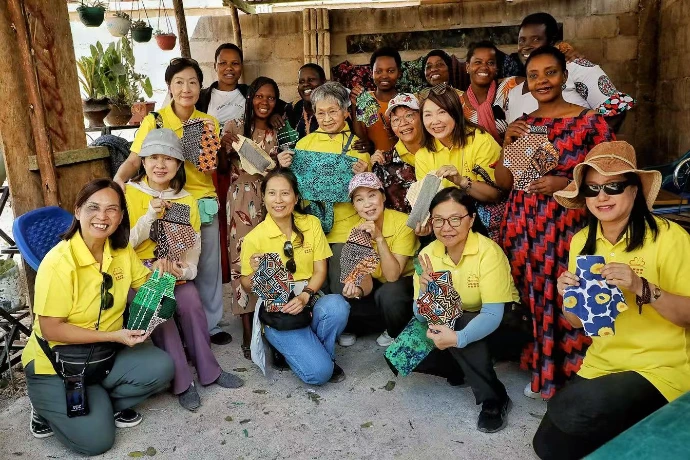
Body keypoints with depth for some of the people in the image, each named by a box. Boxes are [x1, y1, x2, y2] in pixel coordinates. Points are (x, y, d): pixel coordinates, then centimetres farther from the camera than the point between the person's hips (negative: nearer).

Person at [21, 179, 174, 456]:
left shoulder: (122, 251, -5)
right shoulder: (59, 262, -24)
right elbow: (51, 329, -21)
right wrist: (114, 335, -26)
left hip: (105, 352, 6)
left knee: (161, 368, -17)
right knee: (96, 439, -14)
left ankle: (104, 403, 7)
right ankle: (48, 407, 14)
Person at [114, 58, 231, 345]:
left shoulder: (208, 122, 4)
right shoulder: (154, 120, -6)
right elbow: (134, 160, -11)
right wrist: (118, 180, -30)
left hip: (204, 201, 3)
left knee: (209, 266, 11)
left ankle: (211, 324, 28)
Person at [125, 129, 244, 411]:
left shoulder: (186, 200, 7)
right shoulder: (129, 193, -4)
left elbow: (193, 243, 4)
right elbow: (125, 243, -9)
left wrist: (185, 269, -15)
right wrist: (151, 215, -21)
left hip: (176, 274, 3)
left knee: (191, 303, -25)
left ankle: (208, 370, -7)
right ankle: (182, 382, -15)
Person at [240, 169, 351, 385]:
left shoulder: (311, 224, 1)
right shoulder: (254, 238, -7)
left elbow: (320, 270, 1)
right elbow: (247, 286, 2)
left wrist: (305, 296, -19)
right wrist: (255, 273, -22)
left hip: (310, 301, 4)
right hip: (276, 310, -3)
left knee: (336, 305, -34)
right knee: (318, 371, -23)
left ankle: (324, 355, -4)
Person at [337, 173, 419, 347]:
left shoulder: (403, 222, -24)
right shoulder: (357, 231, -10)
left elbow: (393, 276, -27)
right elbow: (366, 275, -11)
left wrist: (379, 238, -38)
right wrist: (359, 291, -34)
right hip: (379, 285, 4)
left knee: (388, 293, -36)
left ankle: (396, 333, -5)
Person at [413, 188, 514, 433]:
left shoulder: (489, 252, -26)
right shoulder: (428, 254, -12)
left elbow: (493, 314, -32)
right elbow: (421, 315, -11)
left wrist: (459, 338, -49)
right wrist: (424, 291, -33)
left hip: (502, 325, -4)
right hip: (451, 323, 5)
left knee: (458, 322, -35)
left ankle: (495, 399, -15)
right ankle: (463, 369, 10)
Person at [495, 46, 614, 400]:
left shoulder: (589, 121, -2)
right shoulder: (521, 125, 12)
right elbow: (503, 181, 11)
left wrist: (564, 183, -17)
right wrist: (508, 143, -2)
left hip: (567, 226, -4)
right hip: (523, 226, 4)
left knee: (565, 299, -6)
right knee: (531, 298, 7)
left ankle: (572, 377, 14)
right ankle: (540, 372, 25)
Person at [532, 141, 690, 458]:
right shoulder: (581, 241, 2)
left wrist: (641, 287, -30)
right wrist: (569, 297, -13)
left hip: (660, 369, -5)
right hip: (599, 366, 6)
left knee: (571, 409, -29)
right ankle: (618, 433, 26)